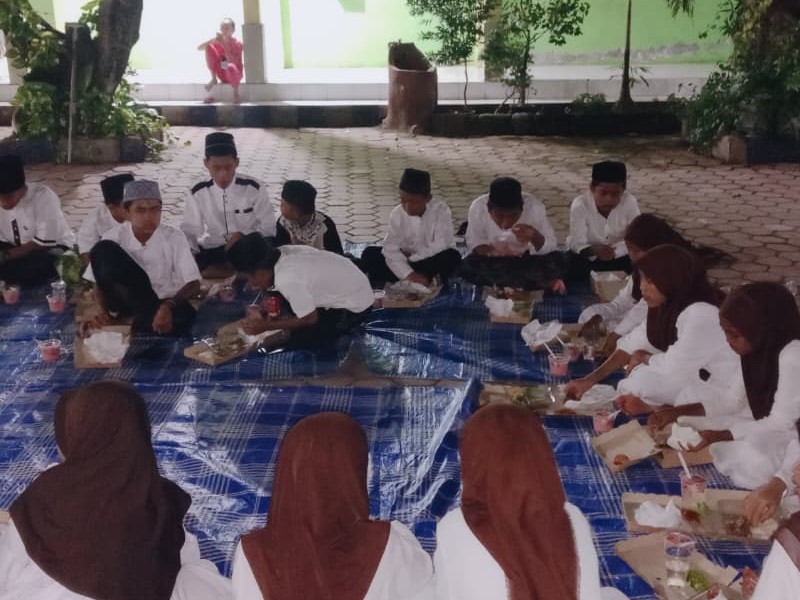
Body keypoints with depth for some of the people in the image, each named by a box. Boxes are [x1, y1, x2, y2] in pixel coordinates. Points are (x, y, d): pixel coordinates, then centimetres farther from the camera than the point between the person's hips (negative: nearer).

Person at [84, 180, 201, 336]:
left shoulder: (174, 237, -10)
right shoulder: (114, 238, -8)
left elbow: (193, 283, -12)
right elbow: (101, 282, -1)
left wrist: (169, 306, -31)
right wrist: (107, 312, -21)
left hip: (164, 306, -2)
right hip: (128, 304, 2)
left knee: (183, 315, -40)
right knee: (102, 251, -23)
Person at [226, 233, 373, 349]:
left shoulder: (287, 279, -31)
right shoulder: (284, 253, -7)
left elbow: (310, 319, -18)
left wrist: (266, 326, -12)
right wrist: (263, 309, -1)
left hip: (354, 306, -8)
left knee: (299, 341, -7)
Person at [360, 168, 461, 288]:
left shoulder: (441, 210, -13)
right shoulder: (397, 213, -8)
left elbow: (440, 246, -21)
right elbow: (391, 249, -19)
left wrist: (412, 257, -15)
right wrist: (408, 274, -33)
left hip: (432, 263, -2)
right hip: (407, 261, 2)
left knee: (452, 256, -35)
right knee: (369, 254, -18)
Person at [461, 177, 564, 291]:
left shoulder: (535, 208, -27)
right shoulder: (478, 207, -26)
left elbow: (550, 247, -20)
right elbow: (473, 243, -13)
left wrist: (534, 237, -41)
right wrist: (490, 251, -35)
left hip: (528, 261, -2)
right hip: (494, 262, 2)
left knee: (555, 263, -29)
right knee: (467, 268, -28)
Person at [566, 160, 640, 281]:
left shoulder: (630, 202, -20)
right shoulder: (580, 205, -25)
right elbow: (577, 243, -27)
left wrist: (614, 251, -38)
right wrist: (593, 251, -49)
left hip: (619, 256, 2)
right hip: (588, 256, -2)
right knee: (574, 269, -31)